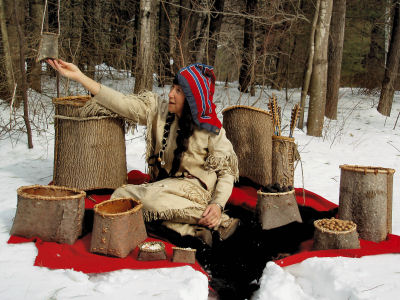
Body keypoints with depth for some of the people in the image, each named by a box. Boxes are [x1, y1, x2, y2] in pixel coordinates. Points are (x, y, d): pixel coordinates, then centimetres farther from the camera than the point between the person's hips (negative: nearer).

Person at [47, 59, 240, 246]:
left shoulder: (211, 131, -8)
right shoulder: (159, 111, 2)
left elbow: (227, 171, -5)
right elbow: (123, 103, 0)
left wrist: (218, 205, -23)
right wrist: (79, 76, -5)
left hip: (195, 186, -6)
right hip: (165, 183, 6)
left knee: (148, 198, -32)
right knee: (121, 194, -19)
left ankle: (221, 220, -22)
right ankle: (190, 229, -28)